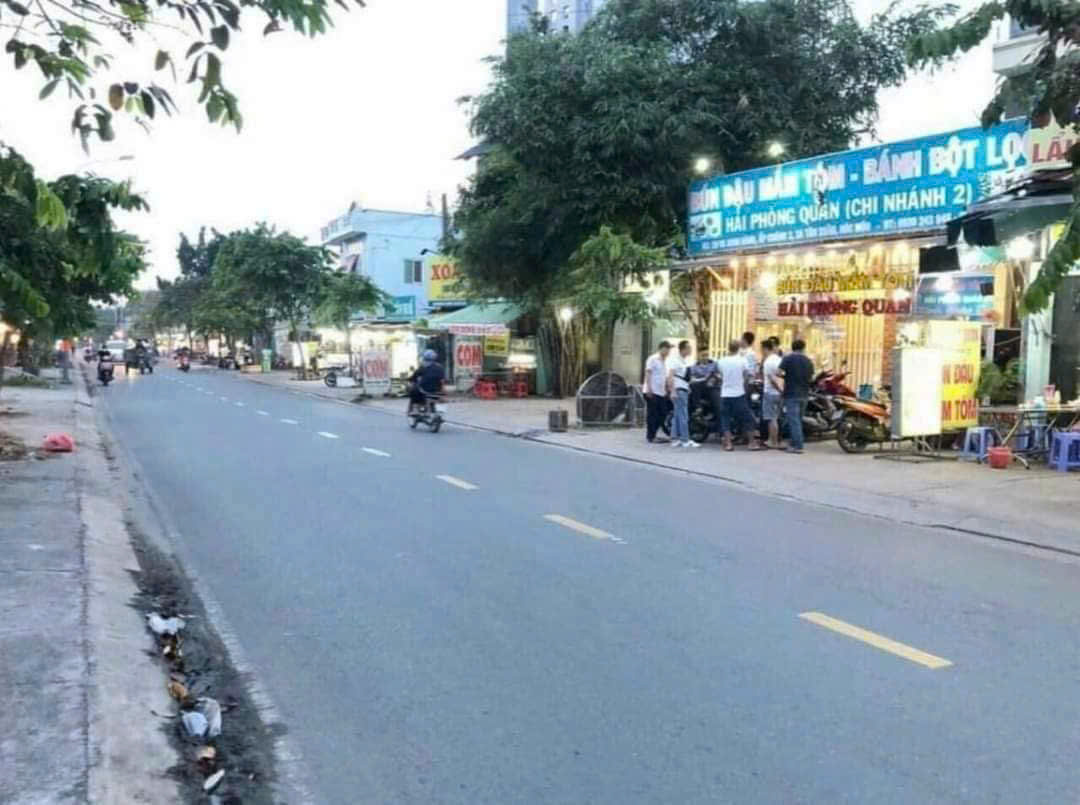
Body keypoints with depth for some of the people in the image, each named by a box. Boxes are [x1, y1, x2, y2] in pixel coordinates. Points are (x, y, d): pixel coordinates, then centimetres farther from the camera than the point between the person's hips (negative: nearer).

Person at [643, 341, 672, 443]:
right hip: (652, 392, -9)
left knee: (662, 414, 8)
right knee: (652, 415, -4)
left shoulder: (664, 361, 18)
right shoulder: (653, 359, -8)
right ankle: (650, 436, 2)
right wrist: (649, 390, -19)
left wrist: (666, 390, 18)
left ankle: (652, 434, 17)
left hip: (661, 393, 9)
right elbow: (648, 374, -13)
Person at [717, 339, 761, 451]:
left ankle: (728, 443, 1)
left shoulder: (722, 361, -1)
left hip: (725, 394, 2)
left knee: (726, 420, 8)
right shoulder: (741, 360, -8)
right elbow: (747, 373, 2)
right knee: (747, 419, 7)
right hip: (738, 394, -2)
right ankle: (752, 442, 9)